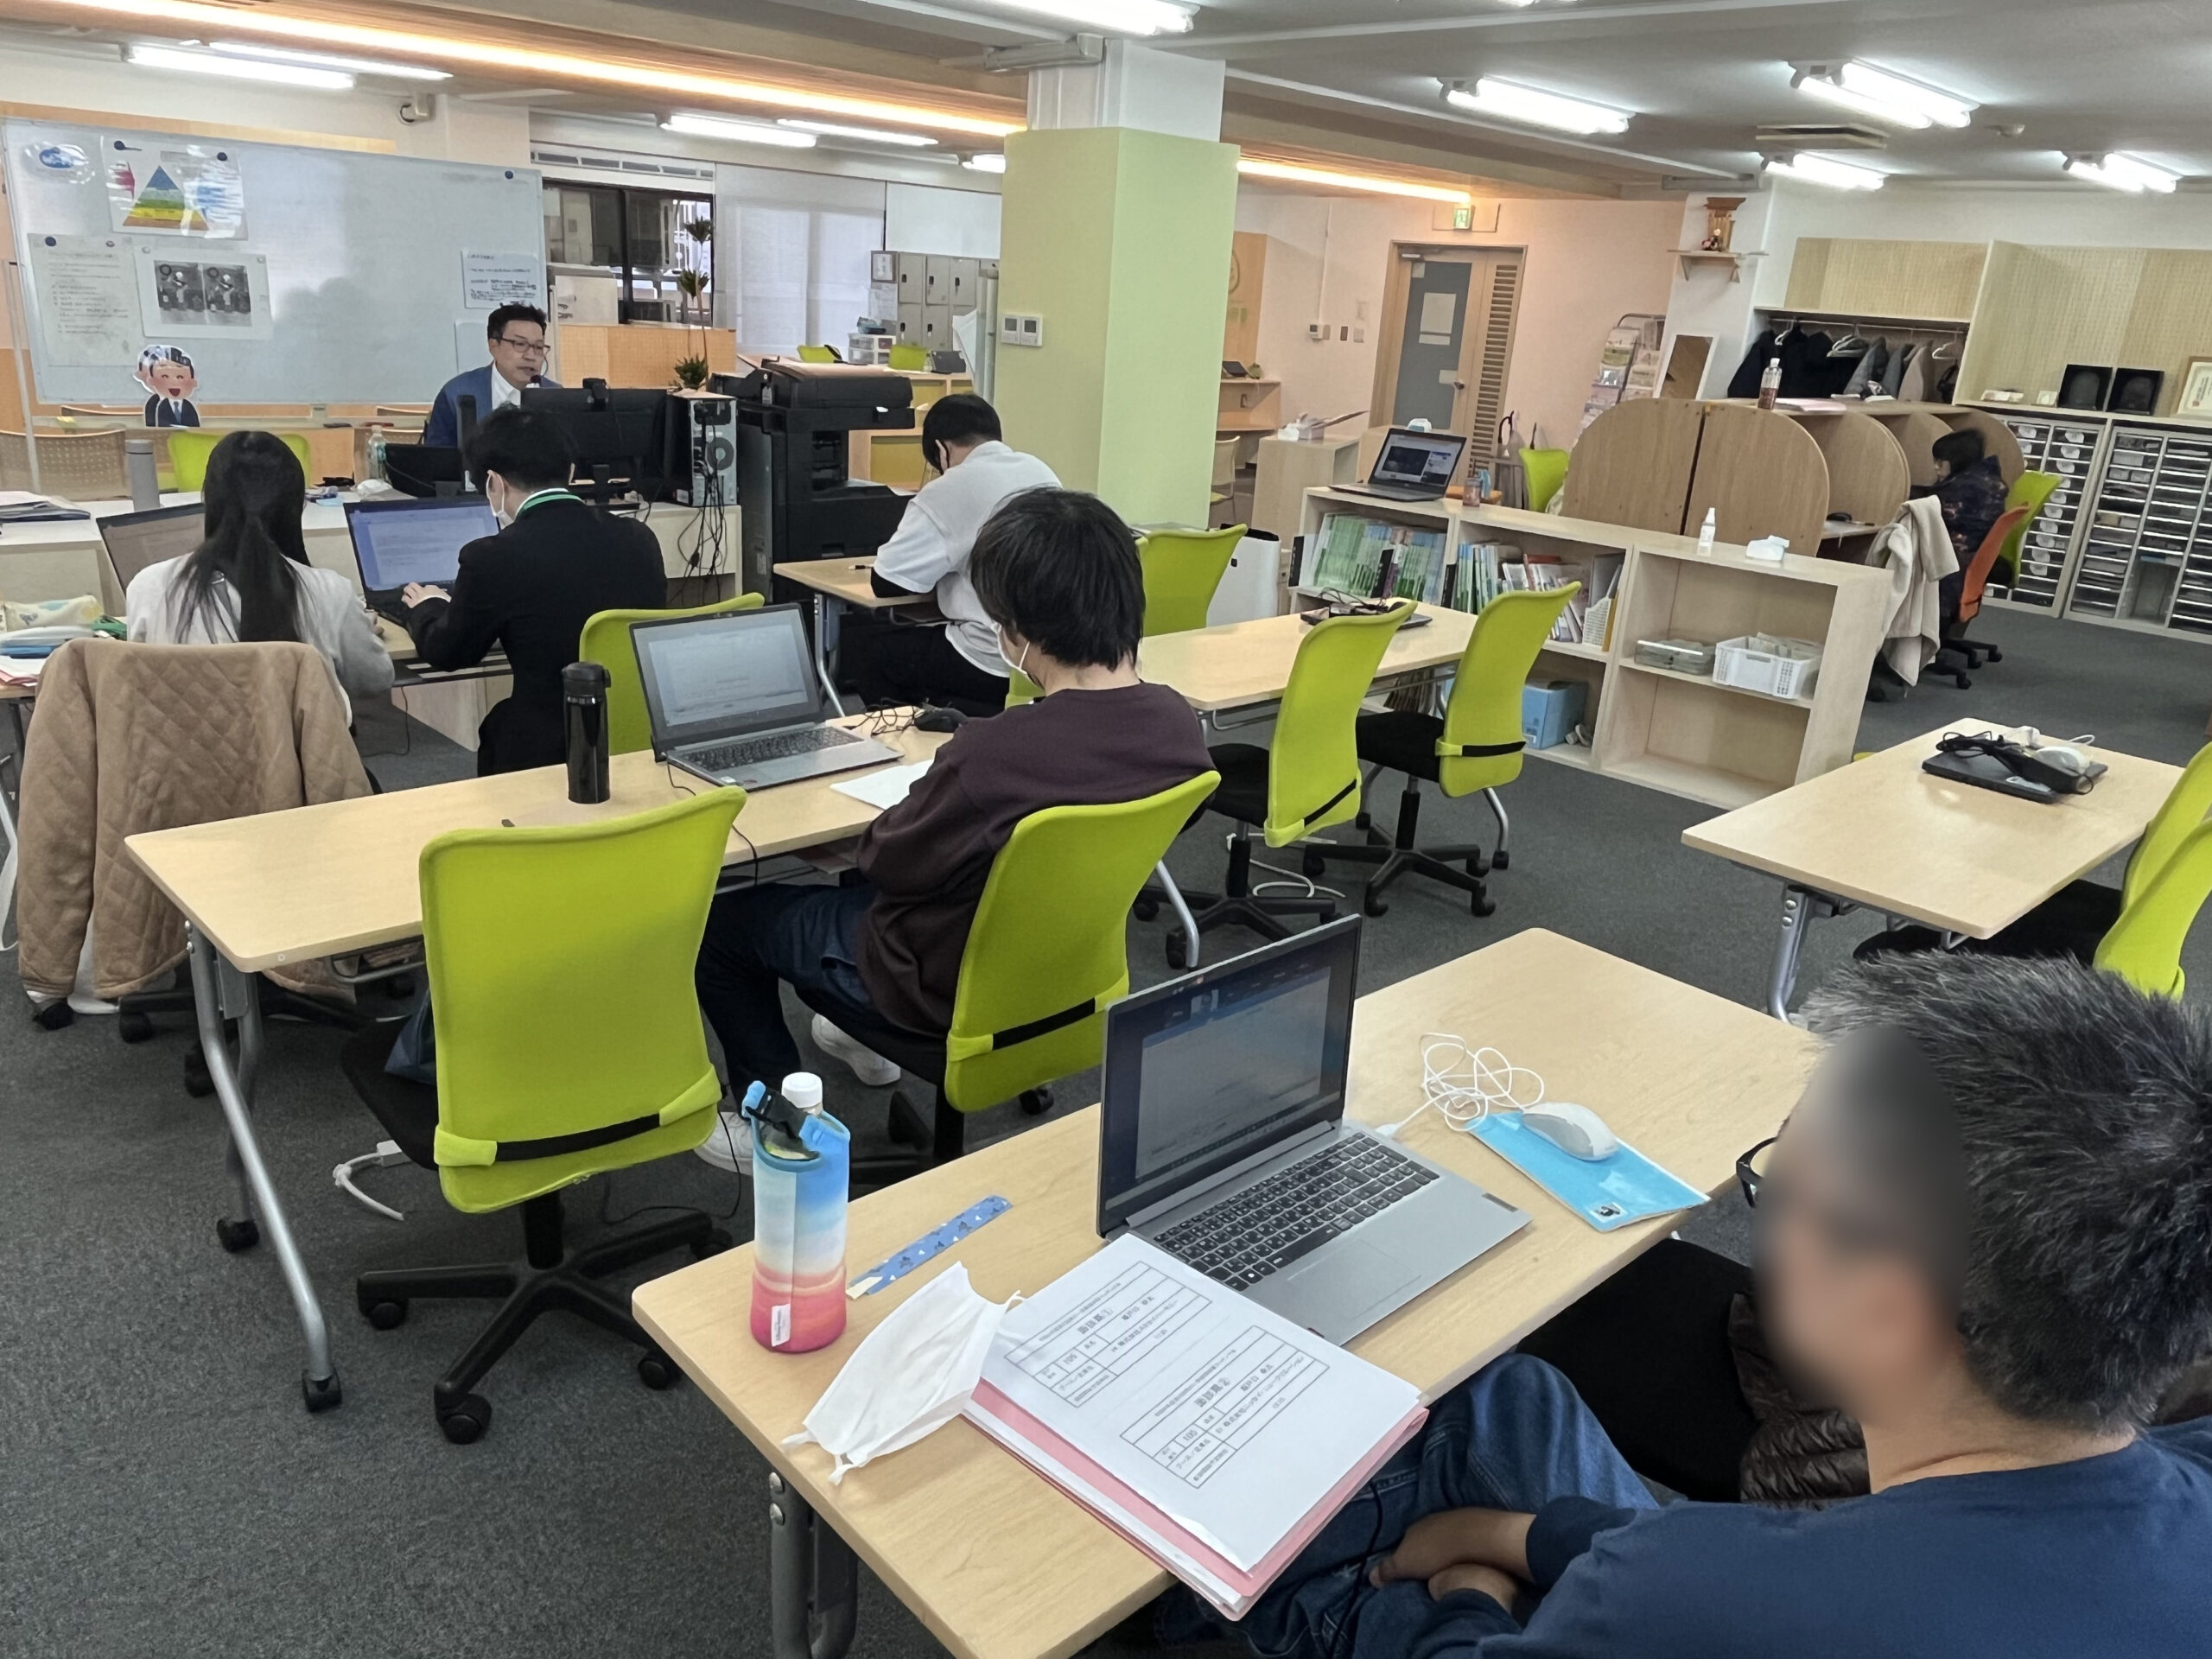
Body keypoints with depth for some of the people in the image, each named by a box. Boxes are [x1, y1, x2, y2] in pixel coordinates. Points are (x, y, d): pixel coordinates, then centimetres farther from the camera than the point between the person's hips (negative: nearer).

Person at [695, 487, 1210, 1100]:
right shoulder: (1179, 724, -17)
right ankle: (869, 1041, 49)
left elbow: (886, 860, -20)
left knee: (720, 923, 14)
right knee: (859, 892, 34)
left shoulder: (993, 754, -39)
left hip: (952, 985, -7)